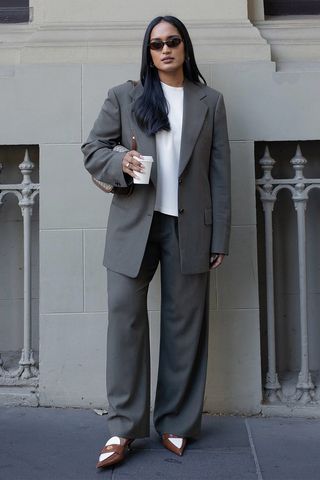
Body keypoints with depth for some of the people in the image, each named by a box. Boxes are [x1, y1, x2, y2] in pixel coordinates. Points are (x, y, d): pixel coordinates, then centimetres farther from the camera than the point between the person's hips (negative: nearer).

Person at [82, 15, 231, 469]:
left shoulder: (210, 101, 10)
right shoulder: (124, 96, 9)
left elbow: (219, 172, 6)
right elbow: (93, 148, 12)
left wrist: (219, 238, 1)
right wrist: (119, 165, -12)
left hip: (189, 226, 0)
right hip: (133, 222, 0)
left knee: (184, 324, 3)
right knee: (124, 315, -5)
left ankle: (176, 423, 16)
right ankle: (124, 427, 5)